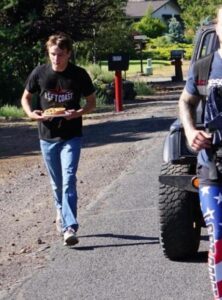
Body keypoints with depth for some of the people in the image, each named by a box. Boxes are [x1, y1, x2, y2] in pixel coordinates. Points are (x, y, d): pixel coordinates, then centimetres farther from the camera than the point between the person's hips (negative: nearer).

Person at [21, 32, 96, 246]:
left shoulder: (79, 75, -6)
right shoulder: (39, 73, -3)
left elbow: (91, 102, 3)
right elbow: (25, 98, 9)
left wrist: (78, 113, -18)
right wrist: (31, 113, -13)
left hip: (71, 136, -2)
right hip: (47, 136, 2)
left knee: (68, 179, -14)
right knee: (56, 182, 14)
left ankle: (69, 227, -19)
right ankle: (62, 213, 38)